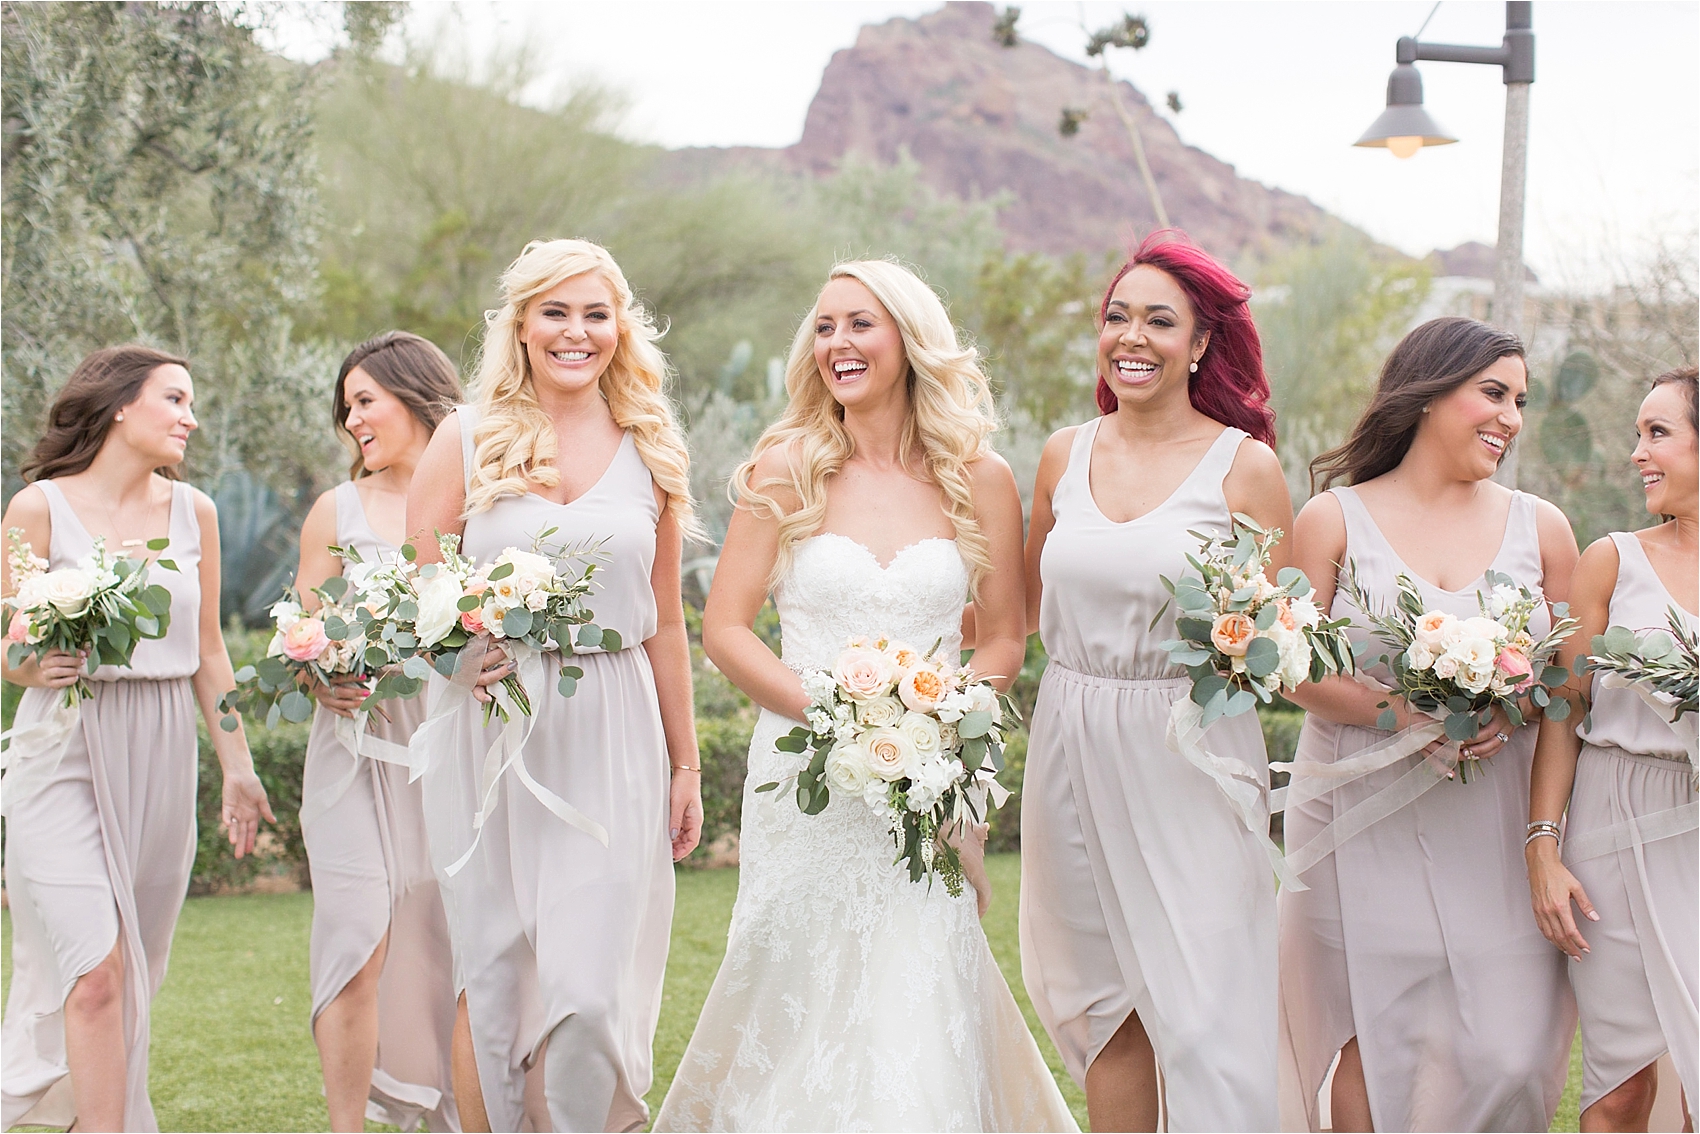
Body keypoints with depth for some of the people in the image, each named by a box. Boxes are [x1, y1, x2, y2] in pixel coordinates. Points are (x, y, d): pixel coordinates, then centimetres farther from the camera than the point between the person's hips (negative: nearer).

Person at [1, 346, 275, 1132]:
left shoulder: (193, 512, 10)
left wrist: (237, 764, 13)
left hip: (161, 754, 4)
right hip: (65, 751, -4)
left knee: (134, 973, 7)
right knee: (95, 971, -14)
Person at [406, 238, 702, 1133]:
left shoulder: (650, 453, 10)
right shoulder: (467, 440, 4)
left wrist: (685, 766, 15)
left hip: (611, 738, 1)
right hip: (490, 733, -1)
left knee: (592, 988, -7)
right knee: (495, 980, 4)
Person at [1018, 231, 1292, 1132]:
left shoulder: (1244, 467, -5)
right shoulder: (1065, 456, 7)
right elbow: (1025, 607, 18)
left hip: (1190, 755, -4)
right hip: (1073, 746, 4)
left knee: (1203, 1006, -7)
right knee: (1103, 999, 9)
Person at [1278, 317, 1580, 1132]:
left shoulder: (1540, 527, 11)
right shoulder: (1335, 520, 3)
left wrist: (1506, 711, -9)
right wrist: (1409, 715, -17)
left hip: (1493, 827, 2)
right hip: (1364, 814, -2)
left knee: (1508, 1050, -6)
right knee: (1369, 1037, -1)